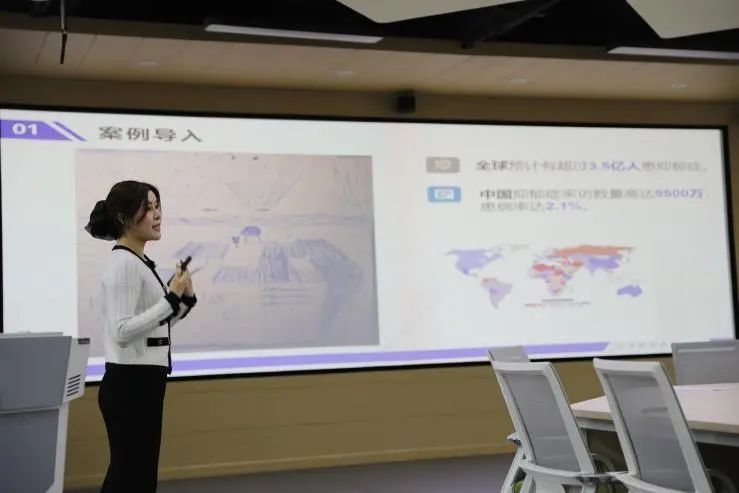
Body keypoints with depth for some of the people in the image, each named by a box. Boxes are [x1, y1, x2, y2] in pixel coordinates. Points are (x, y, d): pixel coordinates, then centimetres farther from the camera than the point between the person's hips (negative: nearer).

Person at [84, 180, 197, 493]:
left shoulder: (140, 262, 14)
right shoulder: (123, 263, -16)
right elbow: (122, 331, -24)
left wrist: (184, 299, 7)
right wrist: (171, 299, -23)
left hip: (141, 383, 10)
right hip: (130, 385, -10)